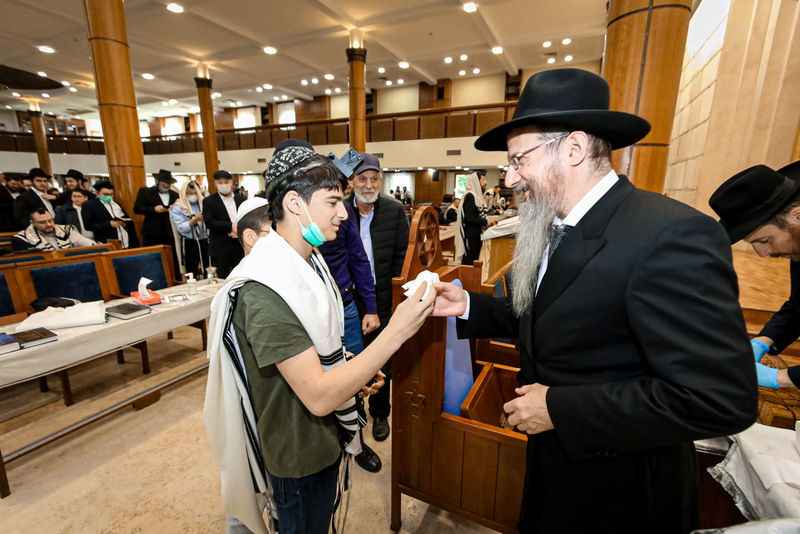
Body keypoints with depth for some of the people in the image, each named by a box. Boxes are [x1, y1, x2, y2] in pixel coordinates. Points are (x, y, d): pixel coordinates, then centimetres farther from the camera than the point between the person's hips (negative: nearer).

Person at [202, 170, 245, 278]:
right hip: (221, 248, -3)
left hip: (240, 246, 3)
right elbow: (209, 222, -10)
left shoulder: (241, 200, 11)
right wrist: (230, 226, -19)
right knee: (222, 279, 1)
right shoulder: (209, 201, 1)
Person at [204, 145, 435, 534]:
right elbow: (318, 396, -32)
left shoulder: (307, 260, -2)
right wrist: (396, 332, -33)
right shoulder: (265, 290, -31)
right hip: (300, 454, -8)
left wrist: (354, 373, -3)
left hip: (325, 437, 8)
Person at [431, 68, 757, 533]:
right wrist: (468, 306, -6)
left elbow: (722, 397, -28)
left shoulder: (672, 234, -26)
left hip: (619, 492, -6)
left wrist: (558, 407, -25)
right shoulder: (554, 230, -1)